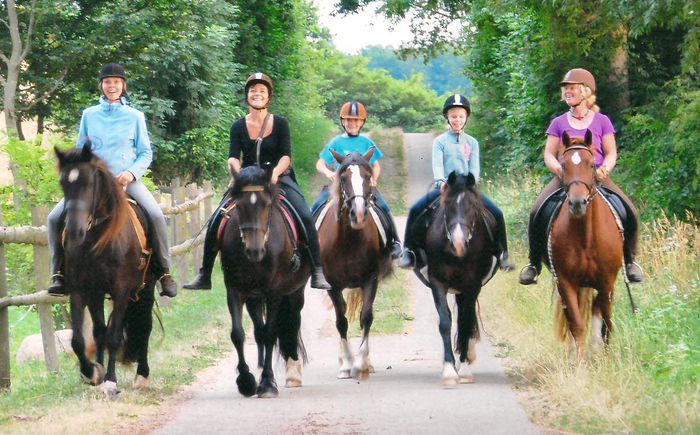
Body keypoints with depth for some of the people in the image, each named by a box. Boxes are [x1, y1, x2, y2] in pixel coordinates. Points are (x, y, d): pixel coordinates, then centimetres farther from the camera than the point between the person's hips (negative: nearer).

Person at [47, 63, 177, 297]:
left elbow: (146, 153, 6)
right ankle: (58, 273, -7)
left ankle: (165, 272, -15)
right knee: (55, 217, -17)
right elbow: (81, 150, 16)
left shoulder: (135, 117, 5)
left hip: (126, 178, -2)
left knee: (156, 215, -28)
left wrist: (132, 172, -12)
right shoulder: (89, 115, 9)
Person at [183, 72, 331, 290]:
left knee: (306, 218, -23)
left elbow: (286, 155, -10)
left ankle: (317, 273, -17)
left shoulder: (280, 123, -1)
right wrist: (238, 172, -29)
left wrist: (275, 172, -30)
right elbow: (233, 158, -7)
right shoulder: (239, 127, 3)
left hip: (279, 178, -2)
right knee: (215, 221, -11)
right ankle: (204, 275, -3)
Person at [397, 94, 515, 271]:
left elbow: (475, 168, 3)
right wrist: (440, 182, -26)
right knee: (415, 210, -22)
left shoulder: (472, 143, 11)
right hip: (444, 188, -1)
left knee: (497, 214, -15)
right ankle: (408, 251, -11)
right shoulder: (440, 141, 7)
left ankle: (502, 254, -3)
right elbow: (437, 164, -7)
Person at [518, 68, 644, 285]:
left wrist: (604, 169, -16)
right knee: (537, 212, -25)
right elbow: (549, 154, 7)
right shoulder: (559, 123, 10)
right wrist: (560, 169, -15)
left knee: (630, 213, -21)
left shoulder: (601, 121, 8)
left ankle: (630, 260, 1)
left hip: (597, 176, -1)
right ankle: (534, 262, -8)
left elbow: (611, 153, 6)